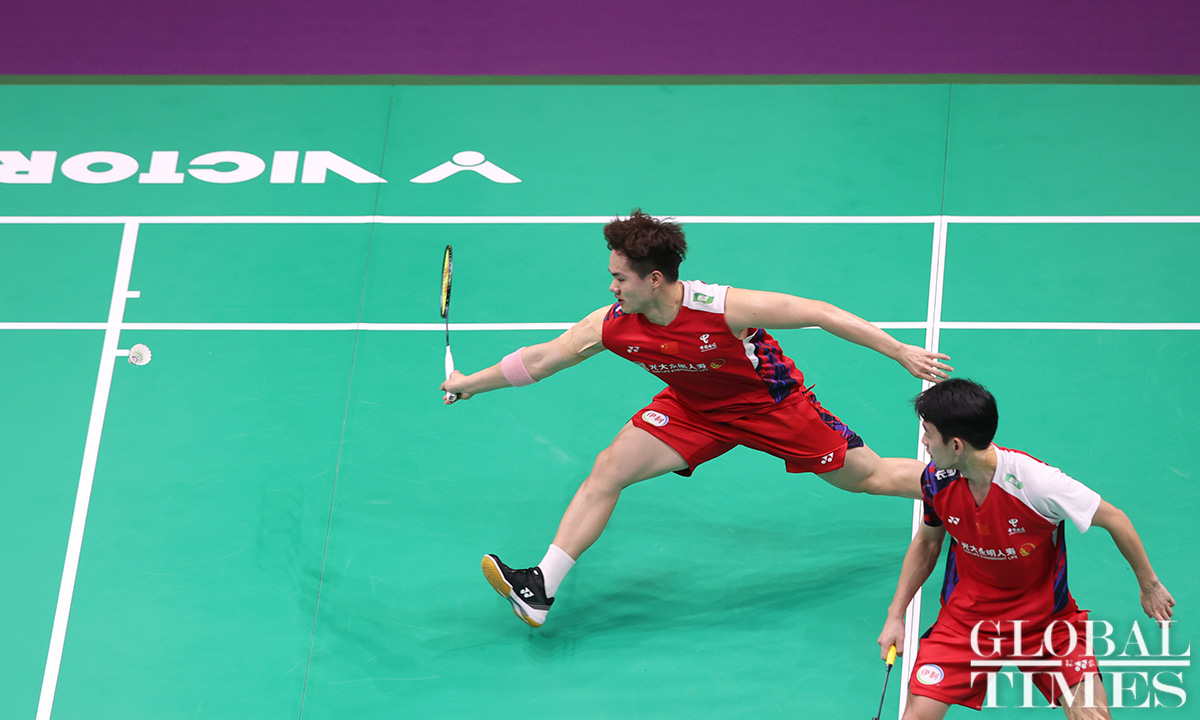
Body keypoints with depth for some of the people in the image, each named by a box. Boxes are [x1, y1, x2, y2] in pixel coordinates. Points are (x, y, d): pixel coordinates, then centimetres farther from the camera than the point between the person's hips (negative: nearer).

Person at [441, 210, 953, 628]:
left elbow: (821, 314, -28)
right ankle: (542, 587, -6)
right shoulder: (612, 326, -22)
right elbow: (541, 358, -7)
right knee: (609, 468, -11)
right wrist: (470, 383, 0)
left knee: (869, 477, 3)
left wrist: (902, 353, -26)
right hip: (694, 410, 4)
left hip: (771, 402, -4)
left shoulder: (724, 308, -36)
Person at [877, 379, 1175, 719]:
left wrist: (1149, 585, -1)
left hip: (1046, 618, -2)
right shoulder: (936, 480, -12)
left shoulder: (1037, 482, -27)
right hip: (966, 618, 2)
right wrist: (895, 615, 6)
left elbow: (1114, 520, -13)